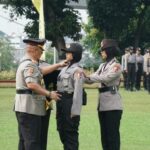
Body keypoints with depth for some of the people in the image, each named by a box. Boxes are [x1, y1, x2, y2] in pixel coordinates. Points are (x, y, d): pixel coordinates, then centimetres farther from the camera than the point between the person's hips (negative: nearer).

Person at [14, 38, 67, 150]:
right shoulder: (29, 65, -16)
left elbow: (42, 71, 18)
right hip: (30, 108, -11)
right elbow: (31, 84, -27)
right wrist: (49, 94, -23)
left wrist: (59, 65, 21)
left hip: (24, 108, 11)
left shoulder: (27, 63, 18)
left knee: (24, 140, 14)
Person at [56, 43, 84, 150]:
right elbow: (60, 86, 15)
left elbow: (78, 91, -16)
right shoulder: (65, 68, 14)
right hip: (61, 101, 8)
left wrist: (75, 110, -19)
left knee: (71, 131, -1)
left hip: (70, 102, -8)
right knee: (62, 129, 15)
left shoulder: (77, 70, -12)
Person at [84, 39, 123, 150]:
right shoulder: (103, 65, 15)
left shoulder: (116, 66, -8)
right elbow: (92, 79, 8)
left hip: (113, 105, -8)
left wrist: (87, 76, -19)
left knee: (113, 134, -4)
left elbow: (105, 78, -21)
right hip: (102, 104, 8)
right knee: (104, 134, 13)